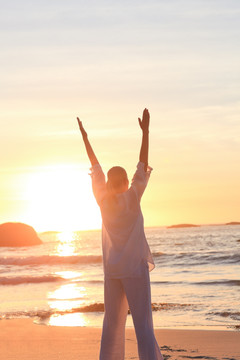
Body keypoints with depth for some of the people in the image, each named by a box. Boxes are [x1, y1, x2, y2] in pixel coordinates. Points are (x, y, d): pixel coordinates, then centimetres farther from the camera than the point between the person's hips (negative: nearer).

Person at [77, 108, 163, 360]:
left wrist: (85, 138, 20)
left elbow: (96, 168, 11)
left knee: (112, 321, 10)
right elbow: (143, 166, -11)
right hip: (134, 267, -5)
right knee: (143, 322, -7)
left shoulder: (103, 199, 1)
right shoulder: (132, 198, -10)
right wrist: (145, 132, -11)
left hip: (112, 269, 5)